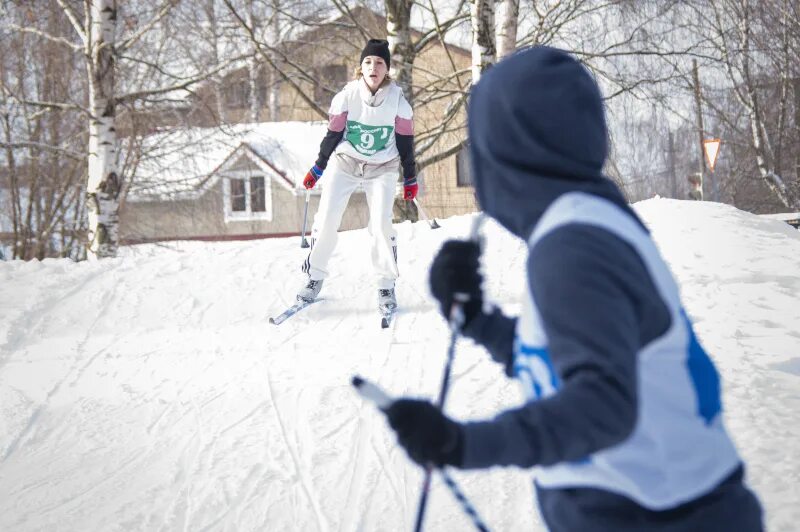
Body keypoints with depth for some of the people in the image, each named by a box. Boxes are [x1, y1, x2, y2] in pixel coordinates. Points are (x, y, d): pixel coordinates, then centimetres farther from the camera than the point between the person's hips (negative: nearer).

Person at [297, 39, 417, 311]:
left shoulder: (397, 99, -10)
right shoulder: (347, 95, -12)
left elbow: (405, 142, -1)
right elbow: (333, 134, -2)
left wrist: (410, 179, 2)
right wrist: (317, 169, 4)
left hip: (382, 169, -1)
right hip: (345, 165, 1)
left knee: (381, 224, -15)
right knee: (327, 220, -7)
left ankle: (386, 284, -2)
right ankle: (314, 277, 9)